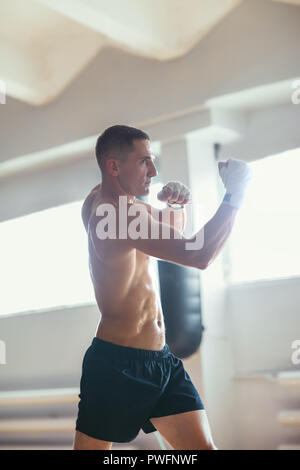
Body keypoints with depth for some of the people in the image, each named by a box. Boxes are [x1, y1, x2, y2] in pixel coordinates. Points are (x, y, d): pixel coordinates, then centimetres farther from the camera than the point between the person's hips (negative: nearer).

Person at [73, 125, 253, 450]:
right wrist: (234, 195, -19)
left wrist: (176, 205, 3)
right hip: (117, 363, -9)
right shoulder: (114, 213, -21)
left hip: (161, 359, 9)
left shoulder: (101, 199, 9)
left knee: (203, 447, 3)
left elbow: (174, 234, 25)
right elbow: (198, 255, -30)